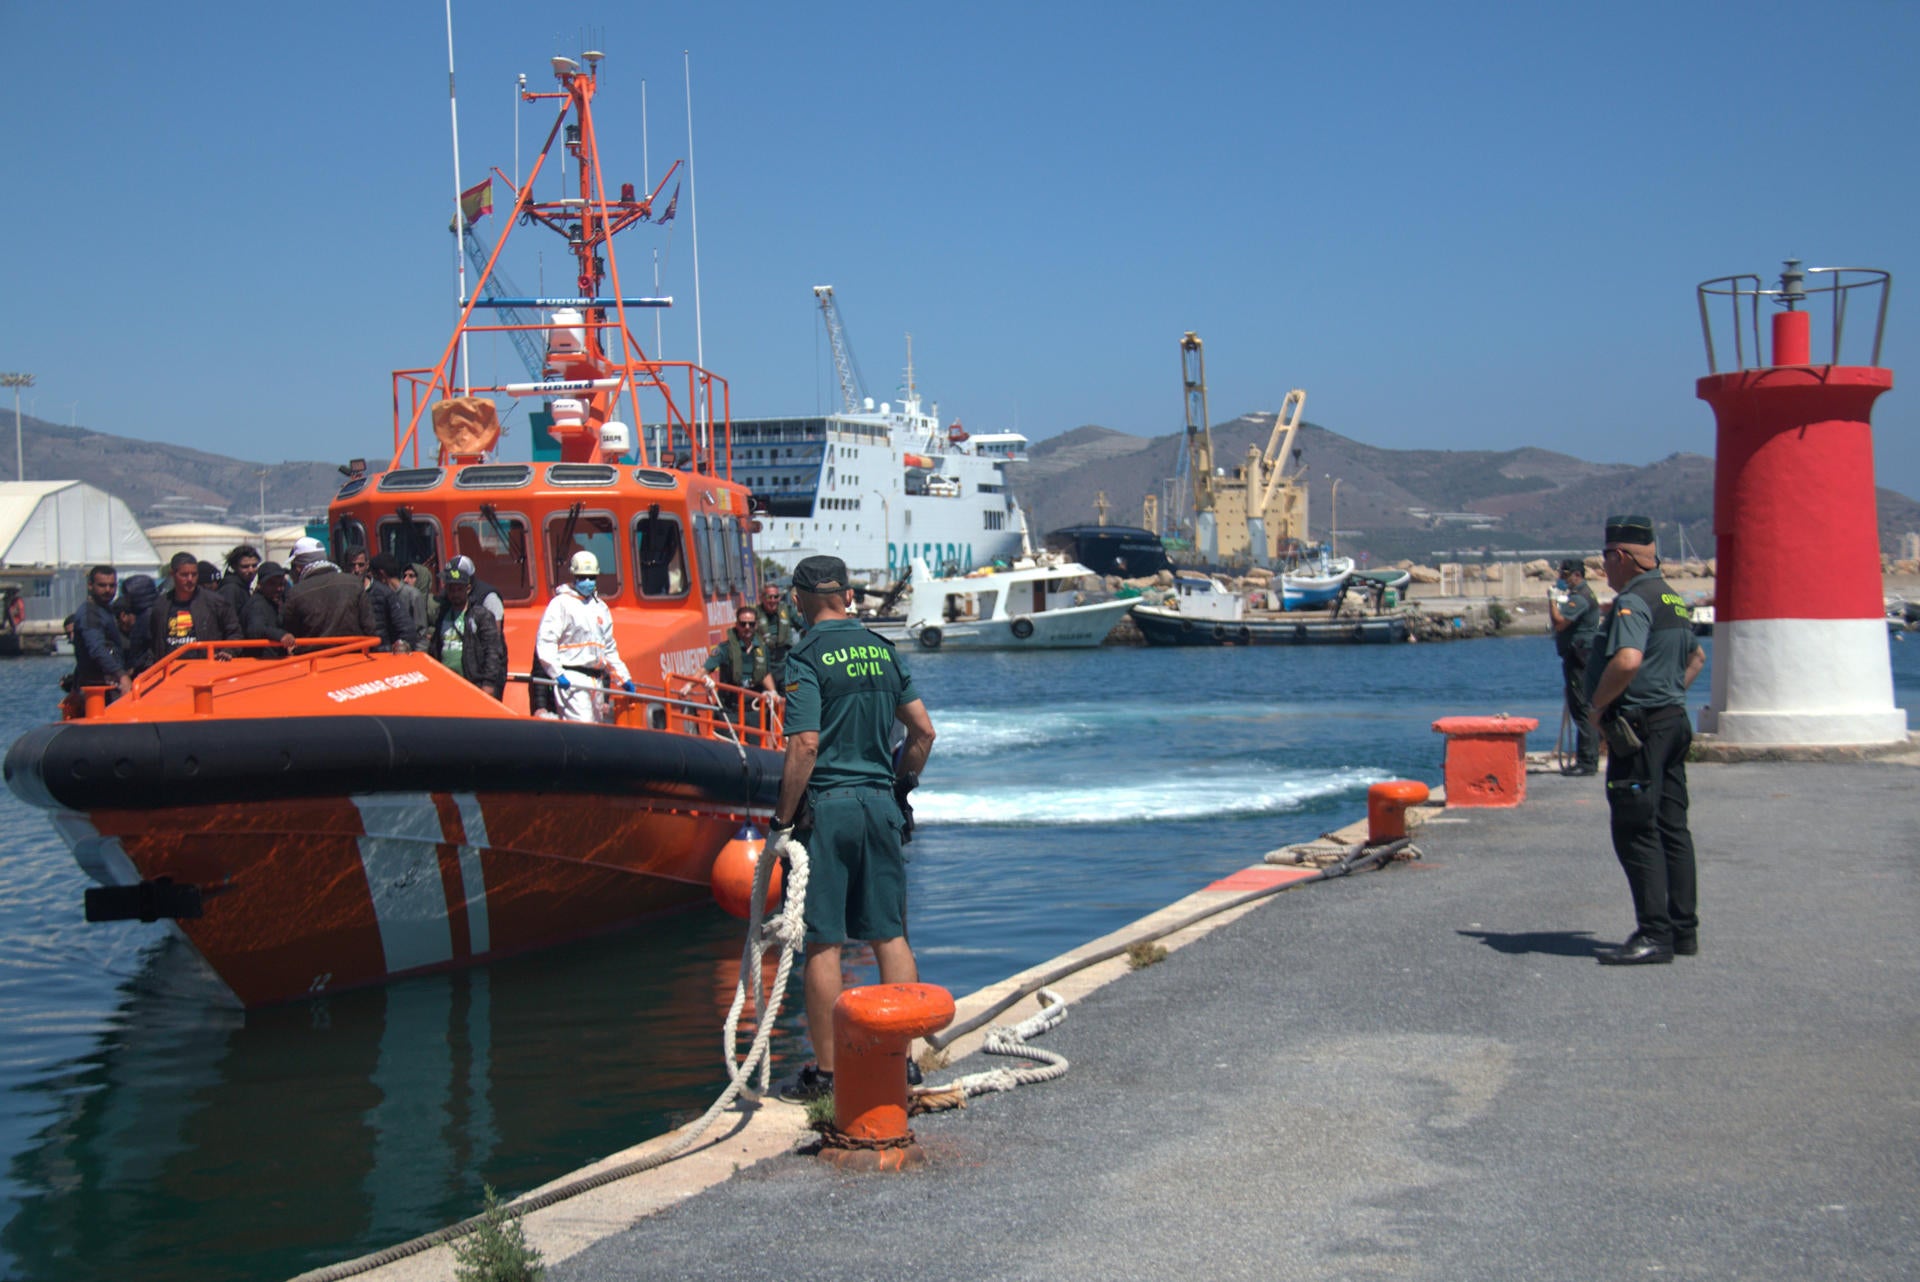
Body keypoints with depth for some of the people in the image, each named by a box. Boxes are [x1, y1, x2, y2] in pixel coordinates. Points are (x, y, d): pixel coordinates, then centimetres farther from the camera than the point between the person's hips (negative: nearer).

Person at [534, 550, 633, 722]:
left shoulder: (601, 607, 20)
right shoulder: (561, 603, -2)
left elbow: (609, 649, 27)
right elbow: (545, 642, -10)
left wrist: (624, 678, 21)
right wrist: (557, 673, -20)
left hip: (596, 680, 8)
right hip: (571, 680, -8)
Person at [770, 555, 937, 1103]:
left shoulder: (807, 658, -9)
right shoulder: (884, 650, 9)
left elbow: (804, 747, -17)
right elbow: (923, 731, 10)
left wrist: (782, 821, -11)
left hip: (826, 807, -5)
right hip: (880, 802, 5)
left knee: (824, 943, 0)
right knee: (891, 935, 10)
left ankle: (825, 1070, 5)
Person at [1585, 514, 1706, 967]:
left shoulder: (1632, 602, -16)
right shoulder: (1672, 599, 16)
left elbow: (1627, 660, -31)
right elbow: (1695, 658, 31)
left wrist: (1598, 705, -18)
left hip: (1638, 728, -10)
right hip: (1674, 722, 10)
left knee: (1636, 833, -7)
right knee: (1672, 828, 12)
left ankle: (1655, 934, -8)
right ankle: (1683, 929, 16)